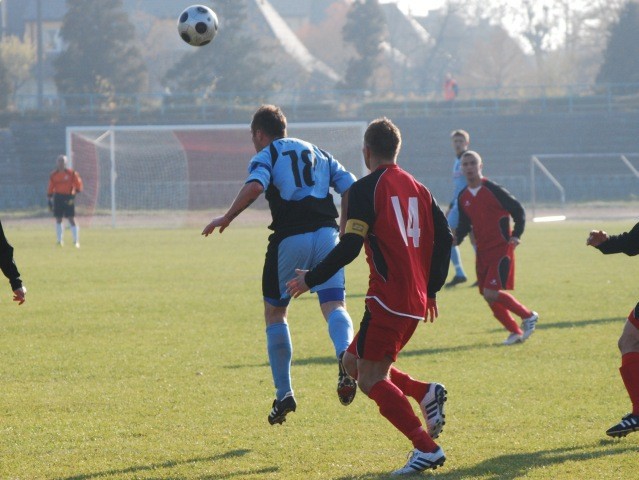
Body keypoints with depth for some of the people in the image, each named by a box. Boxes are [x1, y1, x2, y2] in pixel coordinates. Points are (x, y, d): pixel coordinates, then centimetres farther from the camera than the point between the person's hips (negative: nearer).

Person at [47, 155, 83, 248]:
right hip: (58, 197, 2)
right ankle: (60, 240, 12)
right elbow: (50, 188, 9)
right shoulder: (53, 175, 4)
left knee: (71, 219, -6)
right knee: (58, 219, 4)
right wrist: (50, 200, 6)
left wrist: (73, 194, -9)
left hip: (68, 198, -2)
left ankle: (76, 241, -4)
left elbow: (78, 184, 1)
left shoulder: (71, 173, -3)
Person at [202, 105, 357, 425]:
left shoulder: (266, 155, 8)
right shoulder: (319, 154, 23)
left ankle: (284, 395, 12)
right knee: (334, 306, -4)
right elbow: (351, 188, 13)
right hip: (326, 234, 3)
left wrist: (226, 219, -5)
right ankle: (345, 356, -39)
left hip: (289, 238, -3)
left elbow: (255, 186, -14)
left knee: (275, 313, 13)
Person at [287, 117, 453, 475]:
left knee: (370, 379, -5)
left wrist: (311, 279, -4)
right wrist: (431, 289, 22)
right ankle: (426, 393, 2)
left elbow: (349, 247, -14)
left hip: (387, 299, -8)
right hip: (416, 303, 8)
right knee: (354, 362, 19)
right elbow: (444, 237, 14)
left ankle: (426, 448, -14)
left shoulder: (365, 189, -7)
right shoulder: (417, 188, 15)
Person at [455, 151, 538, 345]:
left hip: (501, 249, -7)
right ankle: (516, 332, 17)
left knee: (491, 293, -16)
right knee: (488, 296, 3)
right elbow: (464, 224, 15)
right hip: (482, 252, 7)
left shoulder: (493, 190, -11)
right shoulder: (463, 197, 8)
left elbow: (518, 210, -6)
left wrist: (516, 235, -17)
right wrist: (457, 237, -6)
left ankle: (528, 316, 4)